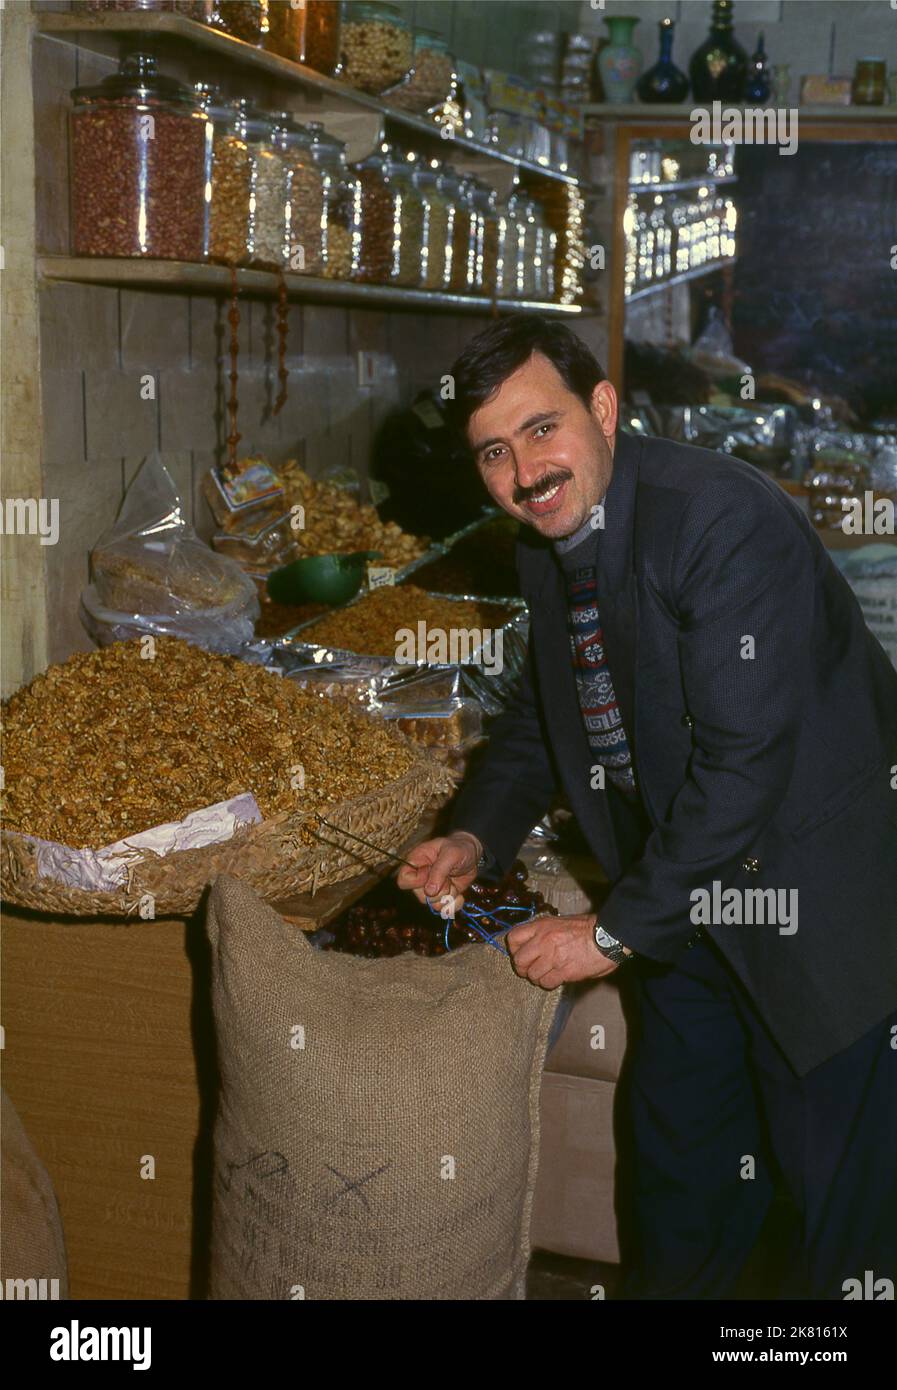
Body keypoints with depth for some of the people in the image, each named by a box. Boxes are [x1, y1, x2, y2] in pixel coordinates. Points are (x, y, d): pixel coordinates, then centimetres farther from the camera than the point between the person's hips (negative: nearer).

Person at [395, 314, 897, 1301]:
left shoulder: (723, 521, -27)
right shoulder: (546, 547, -1)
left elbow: (744, 761, -30)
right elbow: (541, 707, 15)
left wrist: (617, 930, -23)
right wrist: (476, 837, -2)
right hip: (687, 893, 8)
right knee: (677, 1156, 24)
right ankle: (667, 1285, 46)